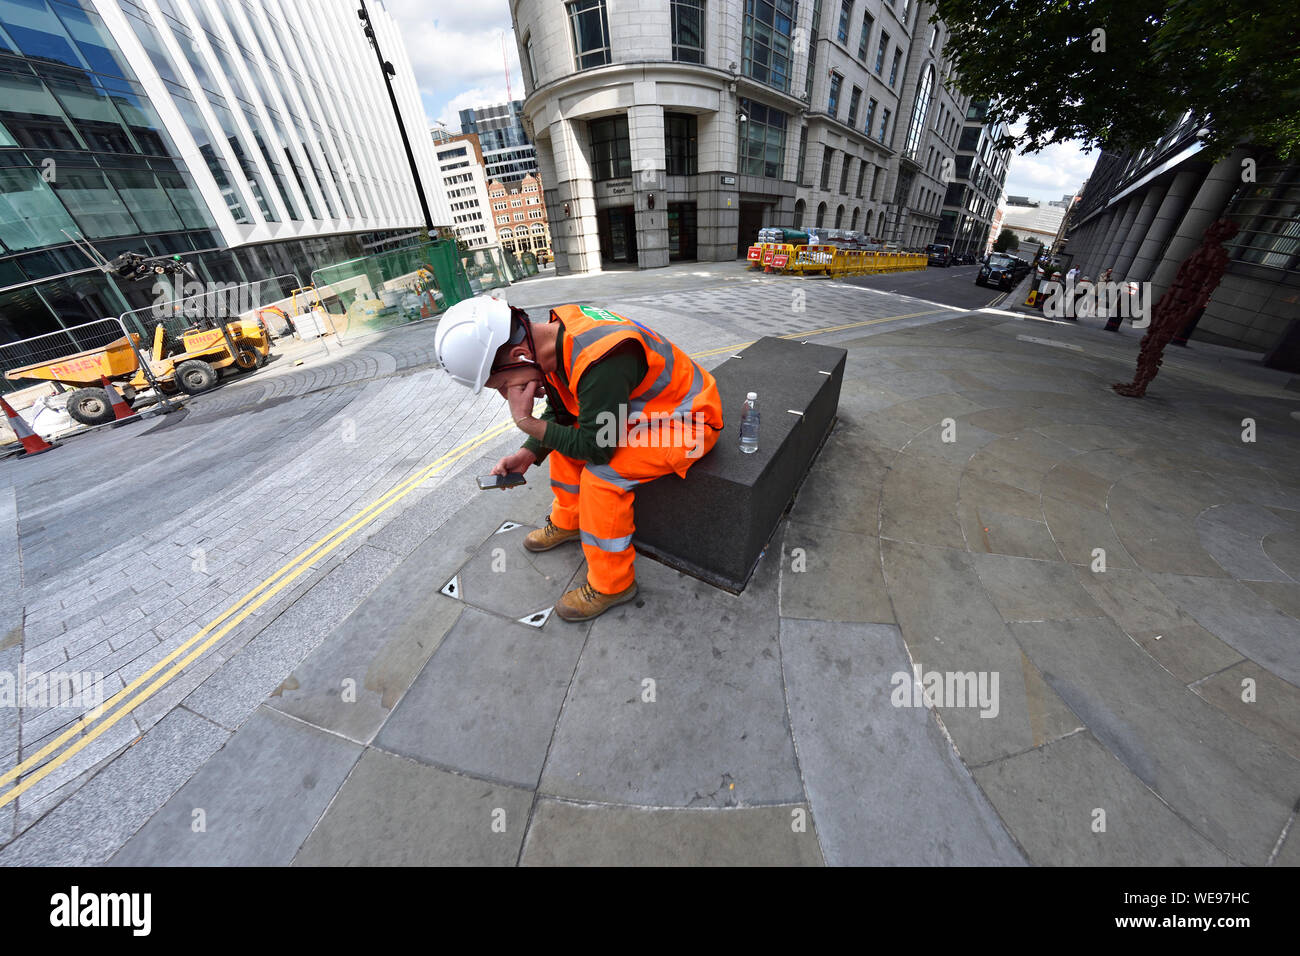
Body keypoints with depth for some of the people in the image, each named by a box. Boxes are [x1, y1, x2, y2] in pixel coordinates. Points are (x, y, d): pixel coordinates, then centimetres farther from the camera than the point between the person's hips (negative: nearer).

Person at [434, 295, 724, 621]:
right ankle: (567, 522, 25)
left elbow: (596, 448, -25)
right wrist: (528, 454, -4)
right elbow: (561, 410, 7)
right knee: (565, 437, 6)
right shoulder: (556, 334, -7)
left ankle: (612, 585, -4)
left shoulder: (599, 362, -35)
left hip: (686, 422, -8)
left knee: (601, 473, -24)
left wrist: (526, 421, -22)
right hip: (638, 407, 9)